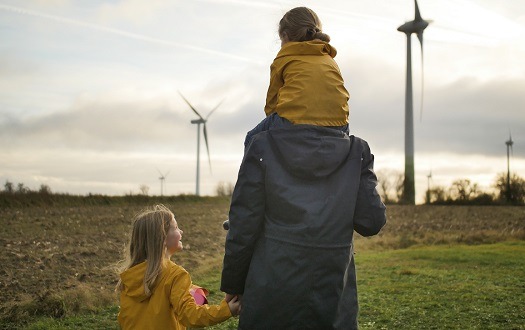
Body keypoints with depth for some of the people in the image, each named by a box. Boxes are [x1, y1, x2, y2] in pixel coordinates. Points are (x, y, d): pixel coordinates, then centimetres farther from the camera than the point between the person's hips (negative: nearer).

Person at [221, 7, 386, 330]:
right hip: (333, 296, 2)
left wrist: (233, 283, 9)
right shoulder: (357, 152, 0)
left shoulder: (262, 147, -5)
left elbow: (243, 224, -4)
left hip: (271, 295, -1)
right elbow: (372, 222, 0)